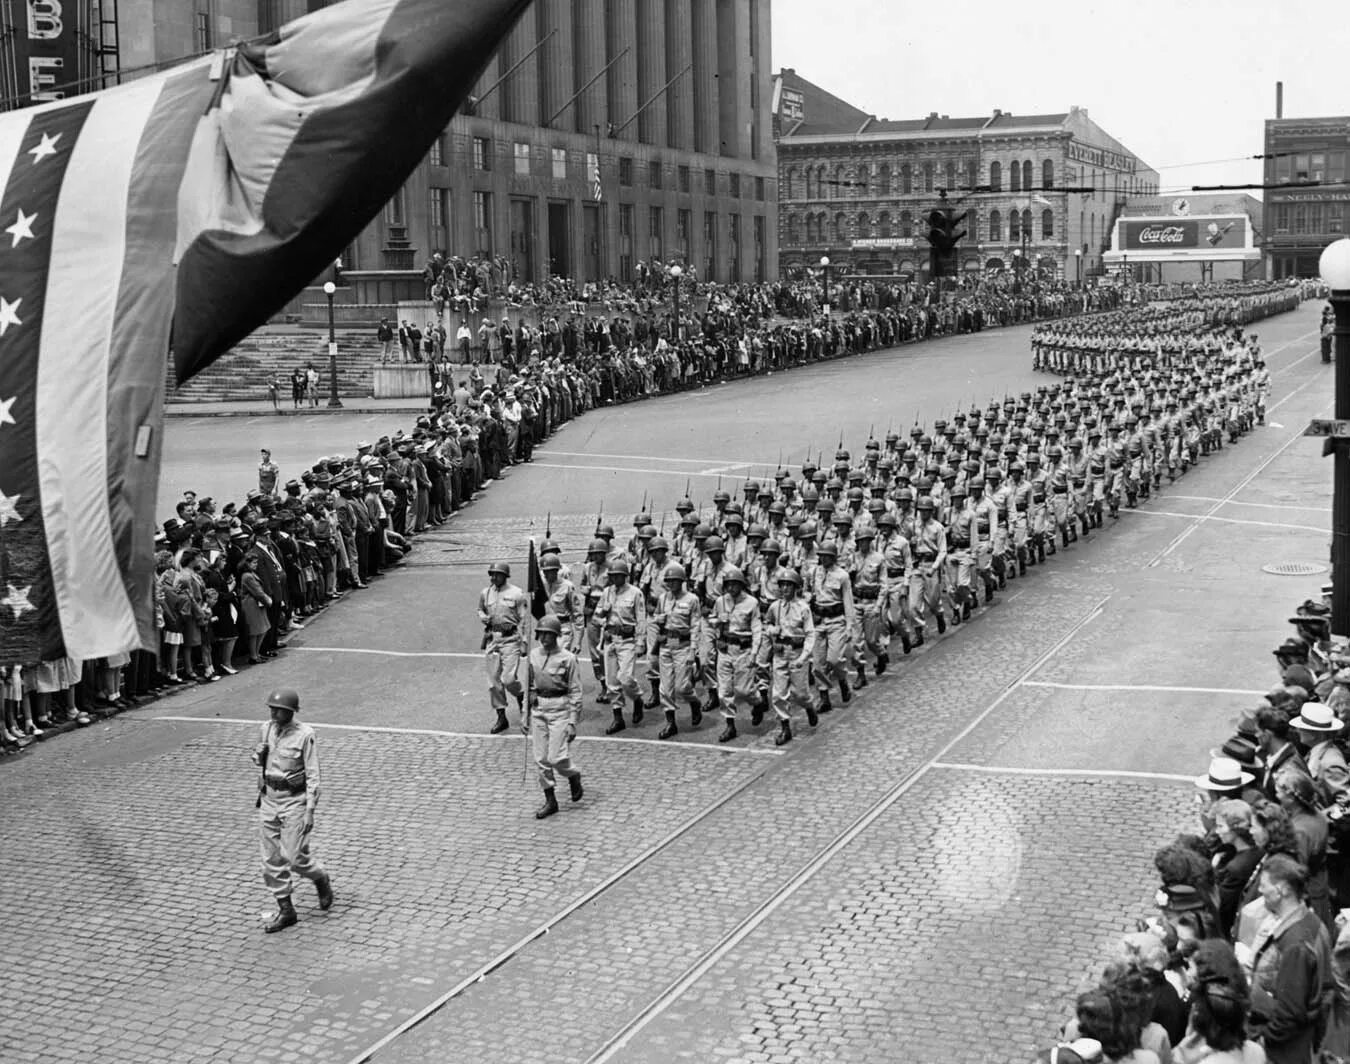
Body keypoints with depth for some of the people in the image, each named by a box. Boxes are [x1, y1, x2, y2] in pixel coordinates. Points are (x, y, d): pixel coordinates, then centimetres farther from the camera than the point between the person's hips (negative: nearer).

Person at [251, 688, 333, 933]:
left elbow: (313, 776, -13)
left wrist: (310, 812, -16)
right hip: (269, 800, 6)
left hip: (295, 802, -6)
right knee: (272, 860, 6)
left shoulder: (305, 735, -15)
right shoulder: (267, 729, 2)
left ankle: (321, 879, 27)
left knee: (295, 858, -4)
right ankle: (286, 911, 16)